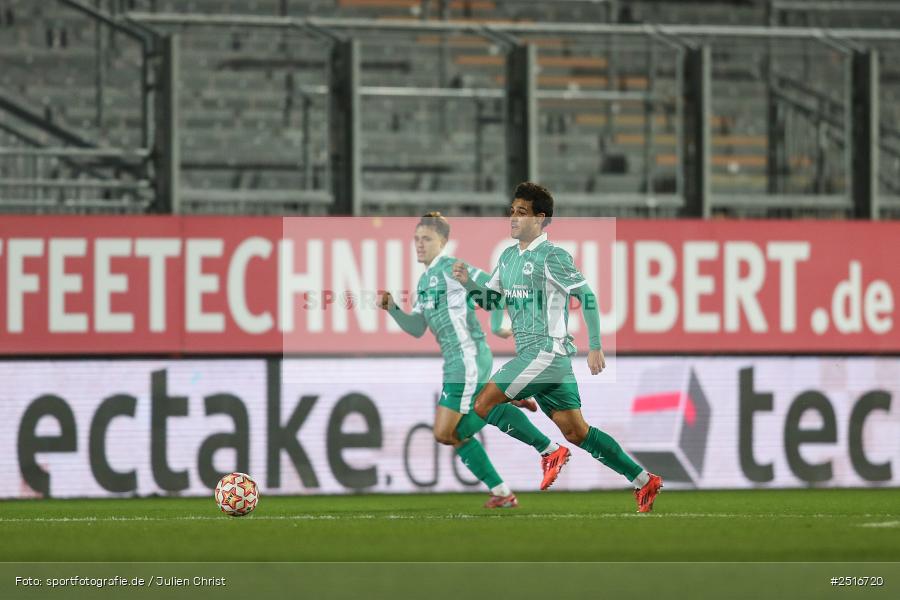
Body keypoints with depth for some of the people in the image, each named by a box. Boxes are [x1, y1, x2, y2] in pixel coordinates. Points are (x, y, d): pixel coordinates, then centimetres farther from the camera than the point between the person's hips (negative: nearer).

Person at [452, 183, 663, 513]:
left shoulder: (552, 257, -10)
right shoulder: (508, 256, 16)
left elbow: (587, 296, -12)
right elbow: (492, 300, 22)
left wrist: (595, 347, -14)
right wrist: (468, 281, 2)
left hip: (548, 351, -9)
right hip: (530, 354, 9)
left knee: (484, 403, -14)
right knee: (576, 431, 7)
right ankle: (643, 481, 11)